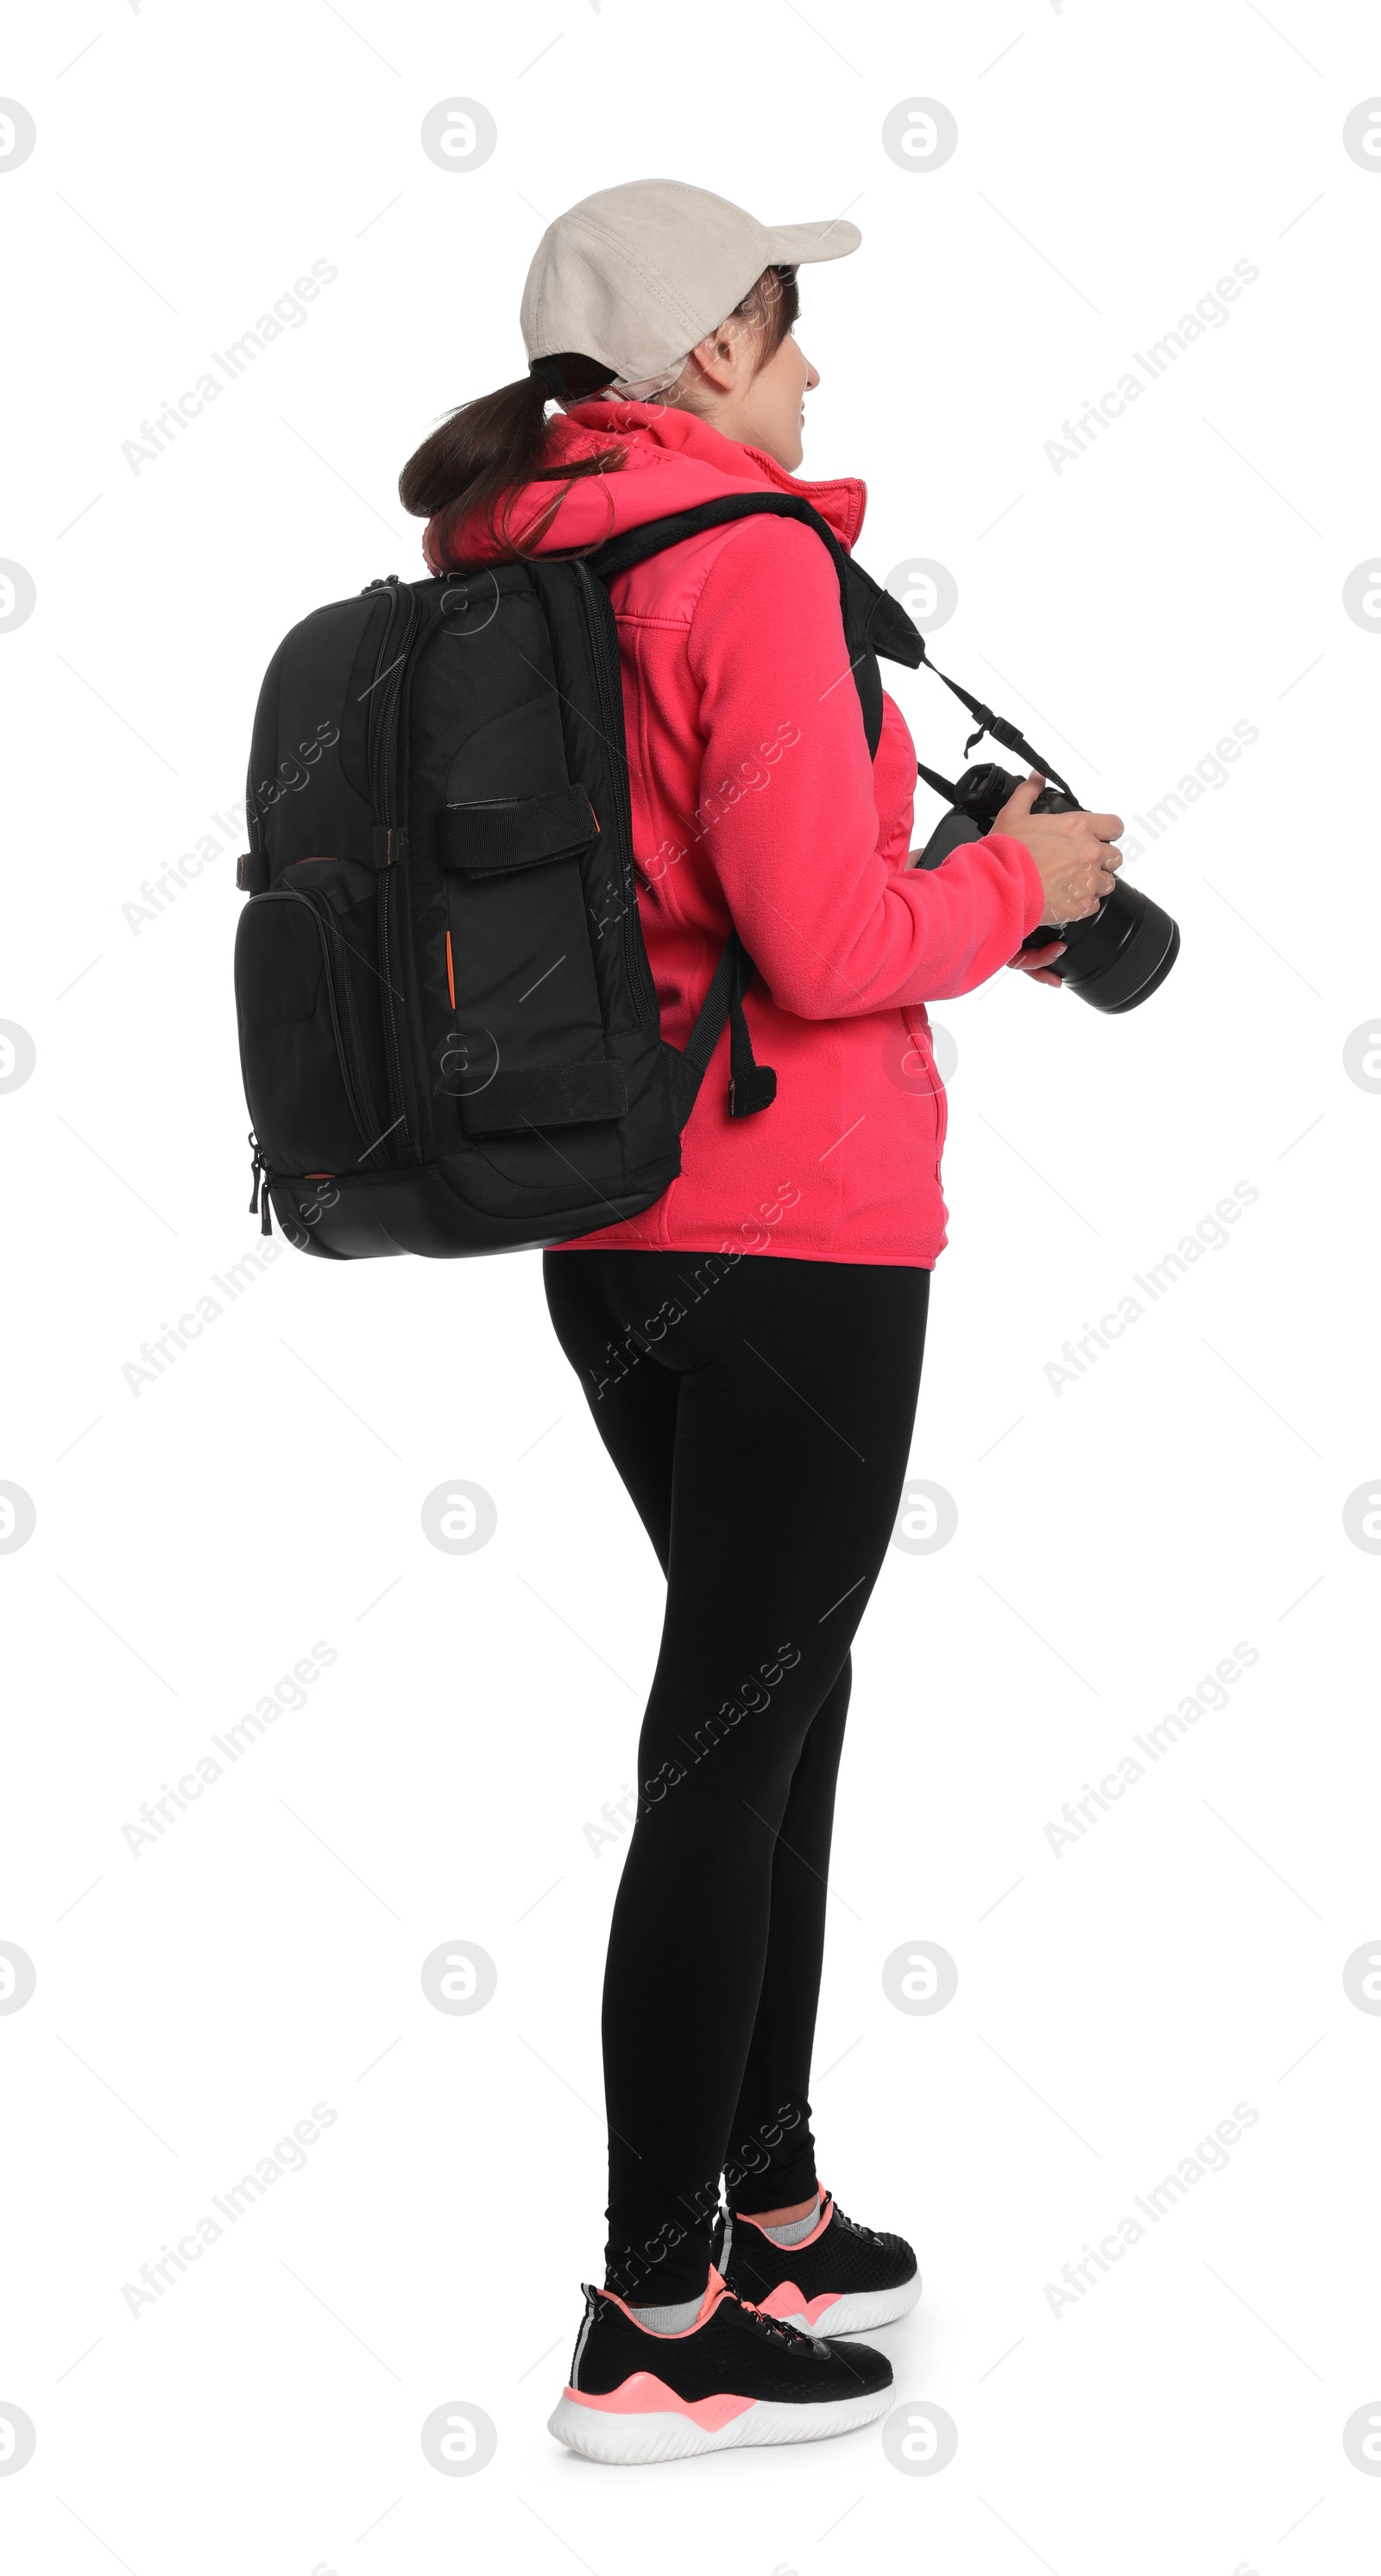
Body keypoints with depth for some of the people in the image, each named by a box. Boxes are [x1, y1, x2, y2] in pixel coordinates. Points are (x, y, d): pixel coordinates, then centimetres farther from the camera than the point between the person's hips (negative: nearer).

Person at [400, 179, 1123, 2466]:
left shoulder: (518, 577, 11)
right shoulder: (747, 563, -15)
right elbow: (828, 947, -21)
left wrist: (956, 901, 17)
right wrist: (1012, 881, -3)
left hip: (618, 1234, 8)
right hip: (793, 1243, -8)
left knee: (775, 1701, 21)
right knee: (731, 1749, -1)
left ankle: (763, 2192, 33)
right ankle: (657, 2326, 9)